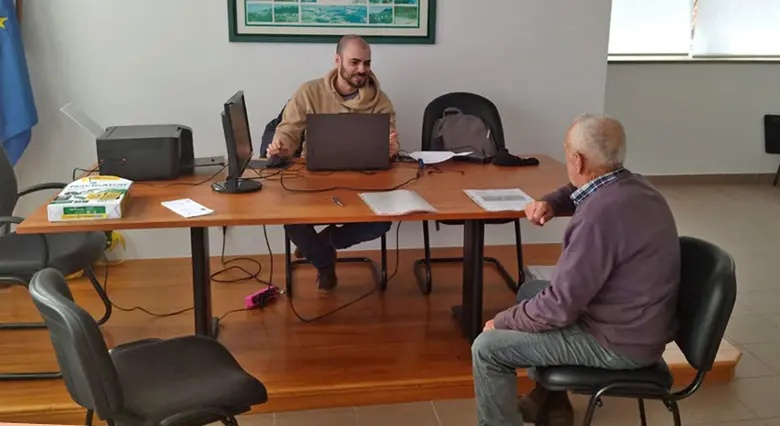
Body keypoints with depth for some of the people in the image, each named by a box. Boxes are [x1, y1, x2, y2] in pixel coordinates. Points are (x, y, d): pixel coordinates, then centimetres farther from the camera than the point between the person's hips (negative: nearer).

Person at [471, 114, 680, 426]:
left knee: (487, 348, -11)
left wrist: (501, 321, -10)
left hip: (619, 343, -10)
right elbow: (578, 192, 24)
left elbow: (559, 306, -26)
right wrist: (550, 203, 3)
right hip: (636, 321, 10)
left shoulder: (601, 215, -30)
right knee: (530, 291, 25)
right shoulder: (631, 187, 0)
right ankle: (550, 401, 33)